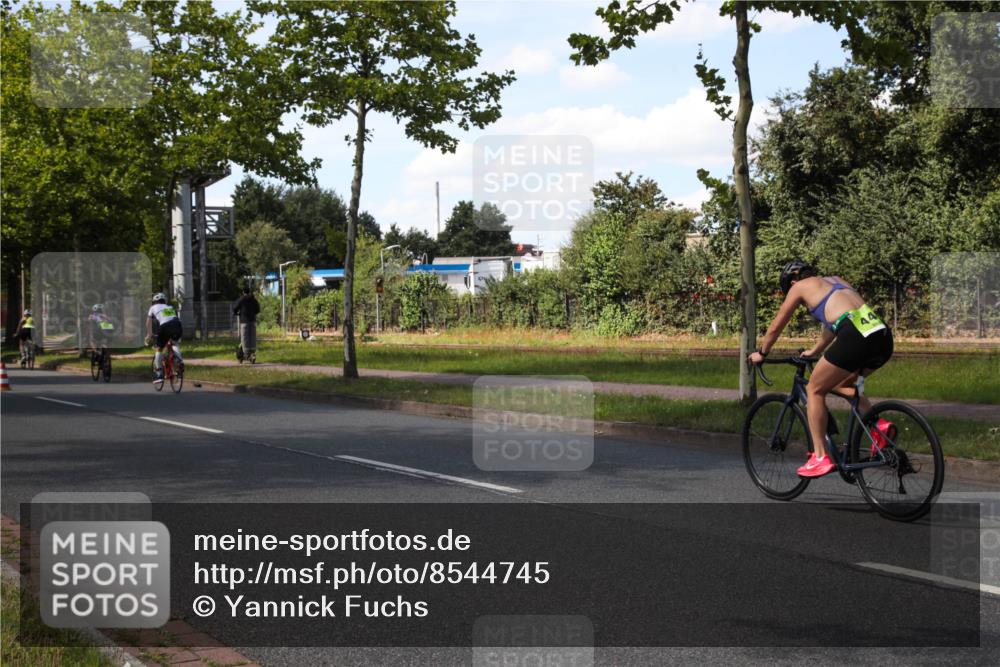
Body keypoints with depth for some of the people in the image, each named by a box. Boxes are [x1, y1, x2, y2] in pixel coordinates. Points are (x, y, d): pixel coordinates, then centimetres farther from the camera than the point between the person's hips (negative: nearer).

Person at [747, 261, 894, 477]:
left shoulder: (800, 287, 14)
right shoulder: (835, 280, 32)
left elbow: (775, 327, 22)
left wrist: (761, 353, 38)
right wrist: (815, 352, 57)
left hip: (856, 337, -7)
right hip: (884, 337, 7)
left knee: (814, 390, 11)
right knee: (842, 384, 29)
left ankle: (820, 457, 8)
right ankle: (878, 425, 10)